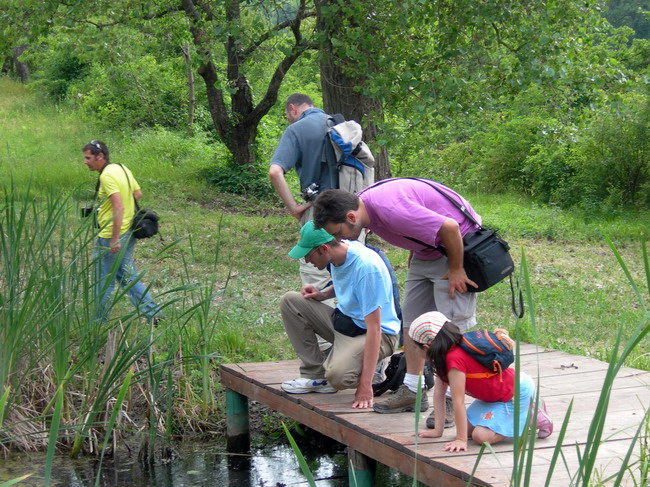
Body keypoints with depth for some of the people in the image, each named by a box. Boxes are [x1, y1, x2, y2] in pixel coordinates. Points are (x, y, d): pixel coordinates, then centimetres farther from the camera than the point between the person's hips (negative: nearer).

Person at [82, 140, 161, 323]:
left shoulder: (107, 176, -19)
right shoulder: (122, 169, 9)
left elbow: (119, 207, -27)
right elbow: (138, 193, 19)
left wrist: (115, 239, -27)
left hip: (110, 236, -9)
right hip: (128, 232, 9)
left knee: (104, 280, 3)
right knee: (127, 275, 17)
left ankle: (100, 321, 12)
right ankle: (152, 312, 14)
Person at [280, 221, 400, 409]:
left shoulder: (366, 266, -29)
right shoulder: (338, 253, -3)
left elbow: (374, 328, -30)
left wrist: (365, 386, -33)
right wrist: (322, 294, 0)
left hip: (374, 333, -9)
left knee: (338, 375, -35)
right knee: (290, 301, -1)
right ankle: (314, 375, -1)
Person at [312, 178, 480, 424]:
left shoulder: (391, 210, -35)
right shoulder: (364, 204, -6)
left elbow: (450, 228, -32)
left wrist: (455, 270, -20)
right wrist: (413, 259, 12)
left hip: (457, 246, -10)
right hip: (425, 251, 10)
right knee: (411, 317, 9)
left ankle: (451, 400, -9)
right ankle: (412, 391, 15)